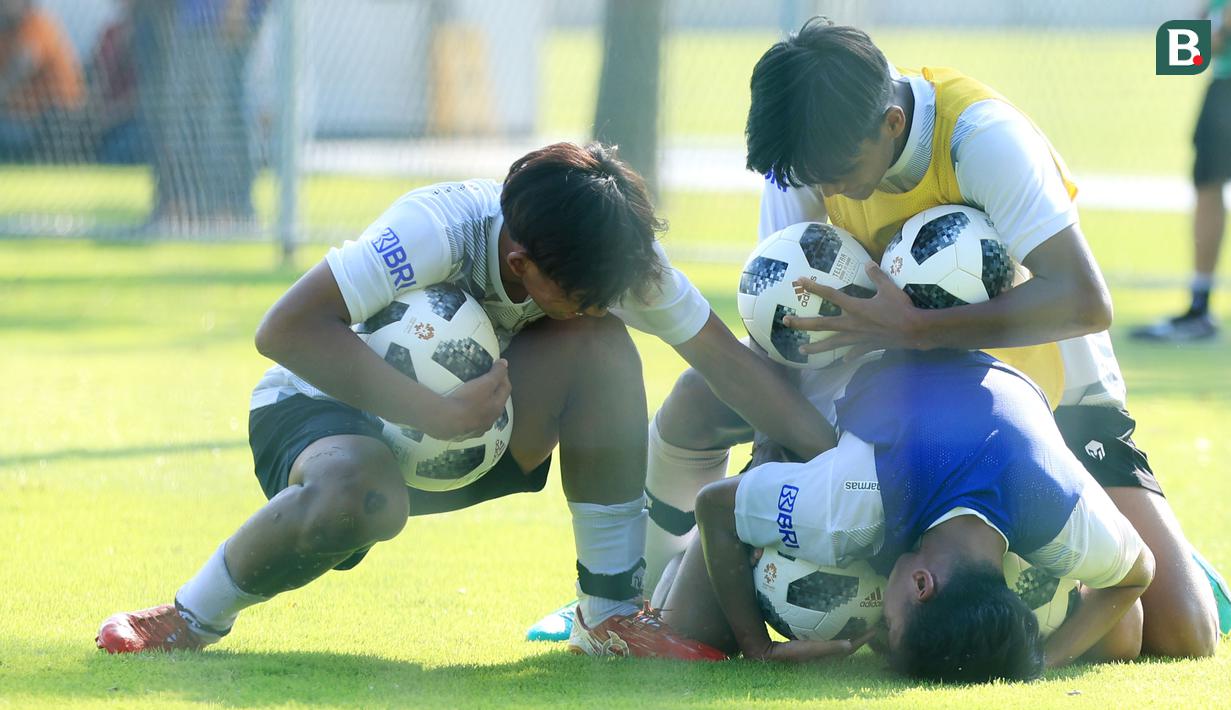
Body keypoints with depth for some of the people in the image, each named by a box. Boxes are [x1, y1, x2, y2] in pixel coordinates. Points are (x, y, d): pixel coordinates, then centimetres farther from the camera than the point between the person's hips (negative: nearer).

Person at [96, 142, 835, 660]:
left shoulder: (617, 250, -16)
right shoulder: (439, 228, -34)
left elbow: (726, 359, -9)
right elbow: (284, 329, -42)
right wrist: (440, 414, -44)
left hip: (464, 423, 6)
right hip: (321, 405, -6)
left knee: (603, 347, -21)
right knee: (360, 496, -42)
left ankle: (613, 614, -11)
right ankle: (195, 617, -15)